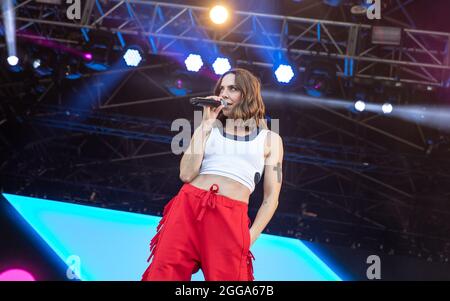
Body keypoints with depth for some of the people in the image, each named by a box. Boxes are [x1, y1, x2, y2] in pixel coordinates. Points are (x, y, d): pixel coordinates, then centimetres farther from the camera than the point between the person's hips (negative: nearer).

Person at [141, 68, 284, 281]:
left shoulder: (269, 139, 14)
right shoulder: (208, 128, 18)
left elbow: (271, 197, 11)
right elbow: (186, 174, 3)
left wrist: (250, 237, -1)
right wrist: (206, 125, 3)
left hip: (230, 219, -1)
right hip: (187, 207, 2)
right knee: (163, 274, -9)